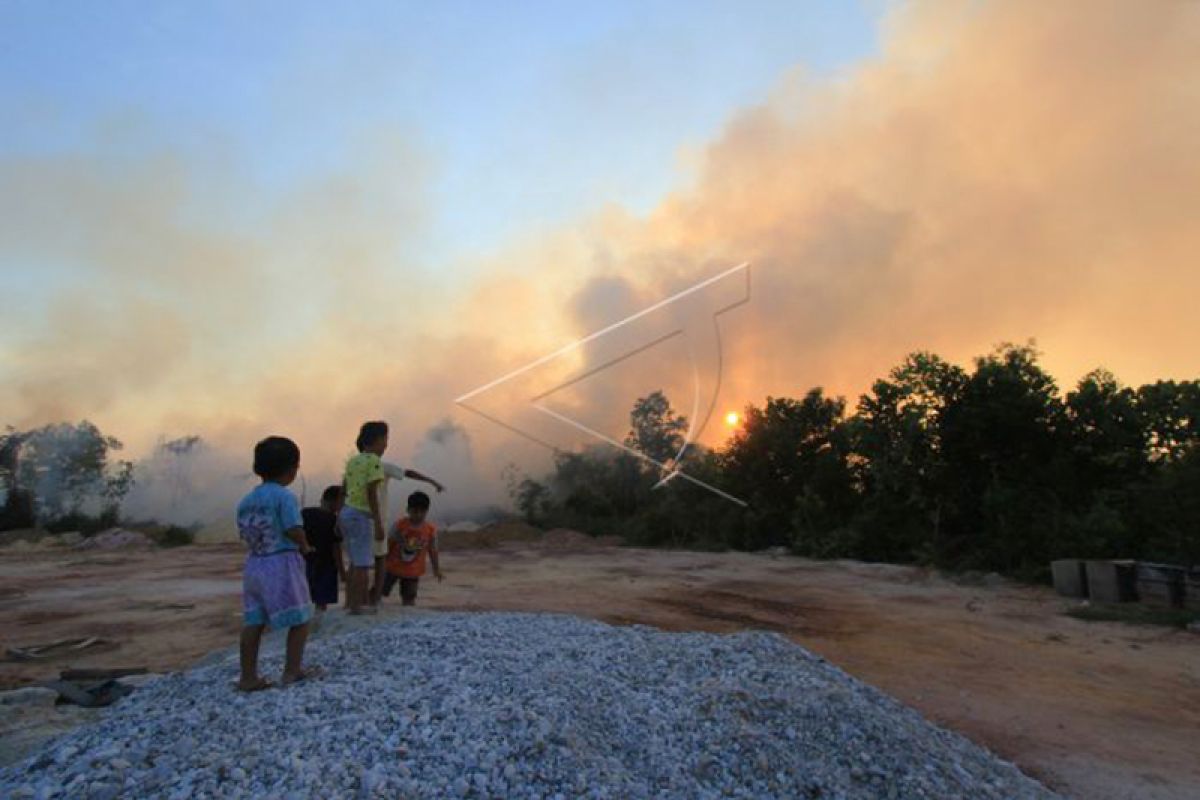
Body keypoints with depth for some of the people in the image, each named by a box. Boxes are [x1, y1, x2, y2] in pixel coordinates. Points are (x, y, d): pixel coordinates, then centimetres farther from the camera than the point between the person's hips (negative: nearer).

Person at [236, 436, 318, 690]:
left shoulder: (246, 500, 9)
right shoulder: (285, 497, -14)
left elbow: (245, 535, 10)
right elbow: (295, 531, -22)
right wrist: (304, 547, -2)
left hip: (254, 564, 7)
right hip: (282, 564, -7)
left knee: (253, 622, 12)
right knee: (300, 620, 7)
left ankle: (248, 677, 17)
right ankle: (292, 671, 13)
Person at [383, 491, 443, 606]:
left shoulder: (431, 529, -10)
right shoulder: (400, 524, -14)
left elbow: (432, 550, -1)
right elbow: (389, 543, -5)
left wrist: (436, 569, 3)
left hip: (413, 571, 1)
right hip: (393, 566, -1)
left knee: (409, 599, 4)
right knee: (381, 591, 11)